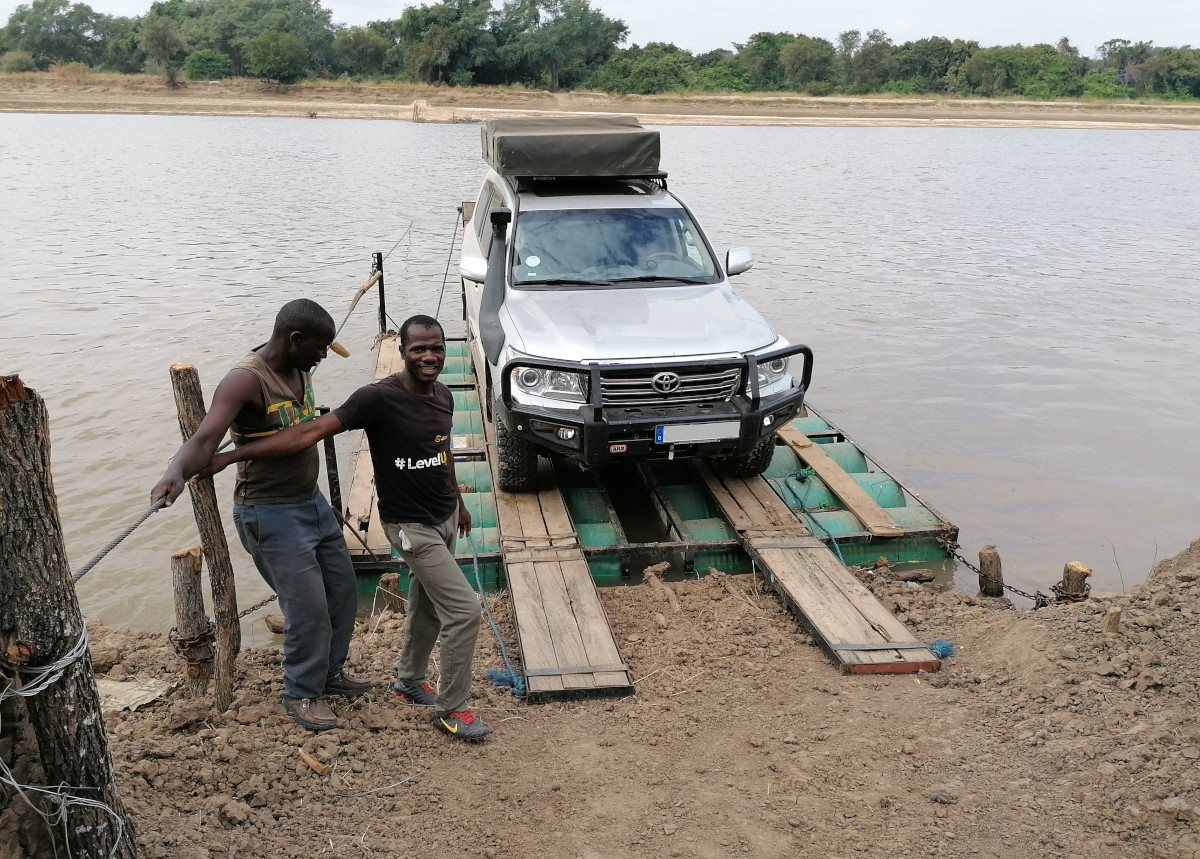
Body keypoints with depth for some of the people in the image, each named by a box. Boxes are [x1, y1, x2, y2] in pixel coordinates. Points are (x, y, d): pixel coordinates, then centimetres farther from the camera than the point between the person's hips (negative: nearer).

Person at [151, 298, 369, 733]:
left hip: (312, 501, 9)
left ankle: (329, 671, 38)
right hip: (271, 514, -9)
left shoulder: (299, 370, 2)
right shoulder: (246, 380, -23)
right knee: (308, 607, -5)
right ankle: (302, 694, 18)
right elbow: (204, 440, -37)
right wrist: (176, 472, -52)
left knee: (343, 590, 17)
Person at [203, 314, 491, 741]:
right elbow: (310, 432, -26)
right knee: (464, 609, -9)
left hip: (445, 516, 7)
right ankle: (450, 708, 8)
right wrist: (230, 455, -28)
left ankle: (409, 678, 44)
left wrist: (459, 502, 26)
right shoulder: (378, 398, -23)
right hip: (411, 526, -7)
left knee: (428, 604, 21)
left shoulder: (443, 395, 0)